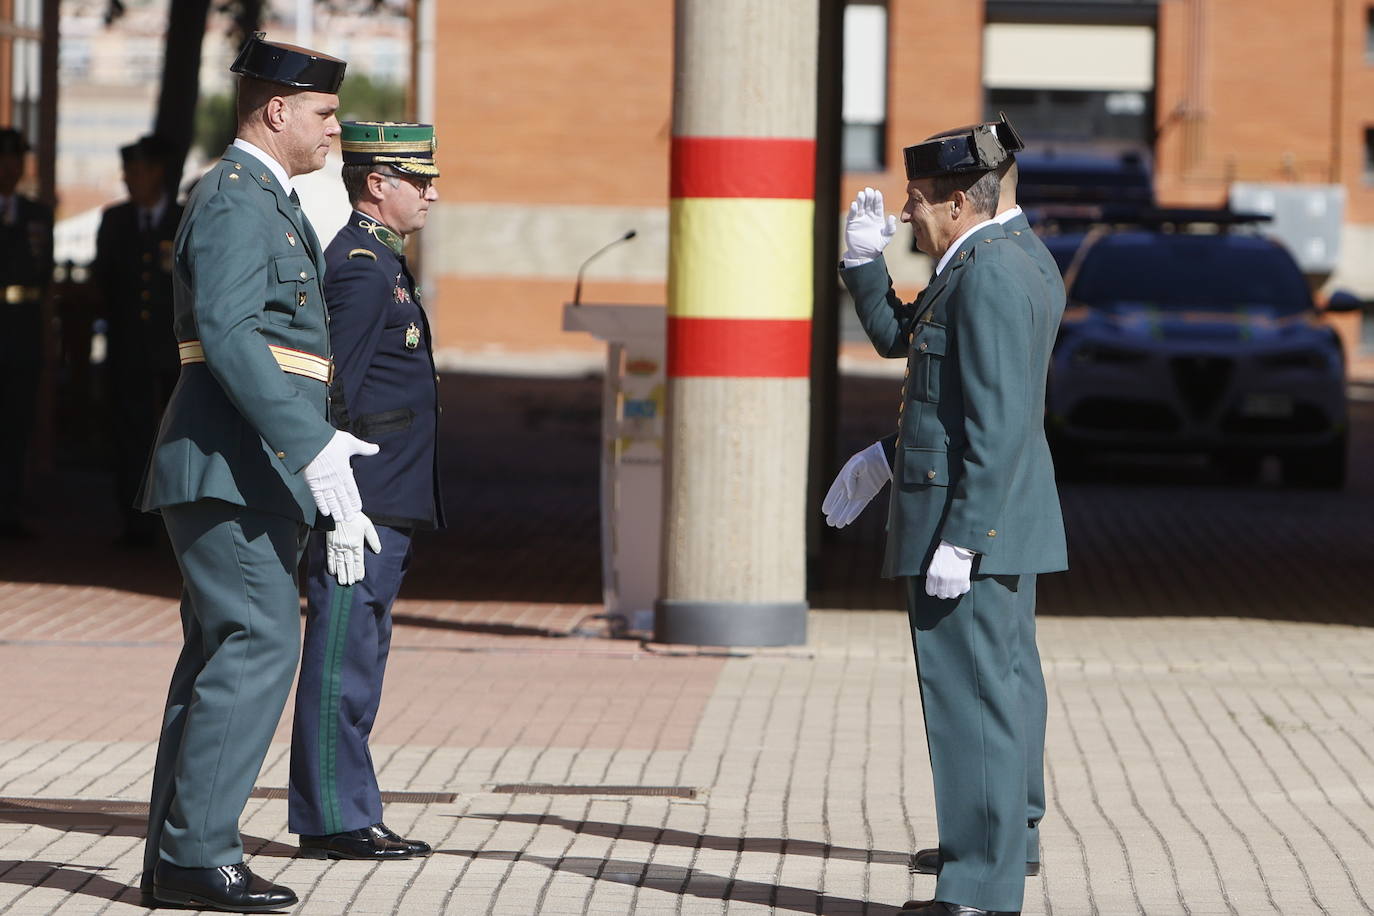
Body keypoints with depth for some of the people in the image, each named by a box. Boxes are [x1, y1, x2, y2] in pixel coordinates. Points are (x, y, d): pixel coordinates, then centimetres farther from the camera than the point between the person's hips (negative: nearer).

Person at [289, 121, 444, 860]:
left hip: (383, 500, 11)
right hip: (366, 494, -11)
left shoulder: (375, 260, 19)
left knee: (357, 652, 12)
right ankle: (332, 819, -5)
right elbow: (333, 387, -19)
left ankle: (346, 811, 17)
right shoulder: (360, 266, -14)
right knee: (343, 652, -7)